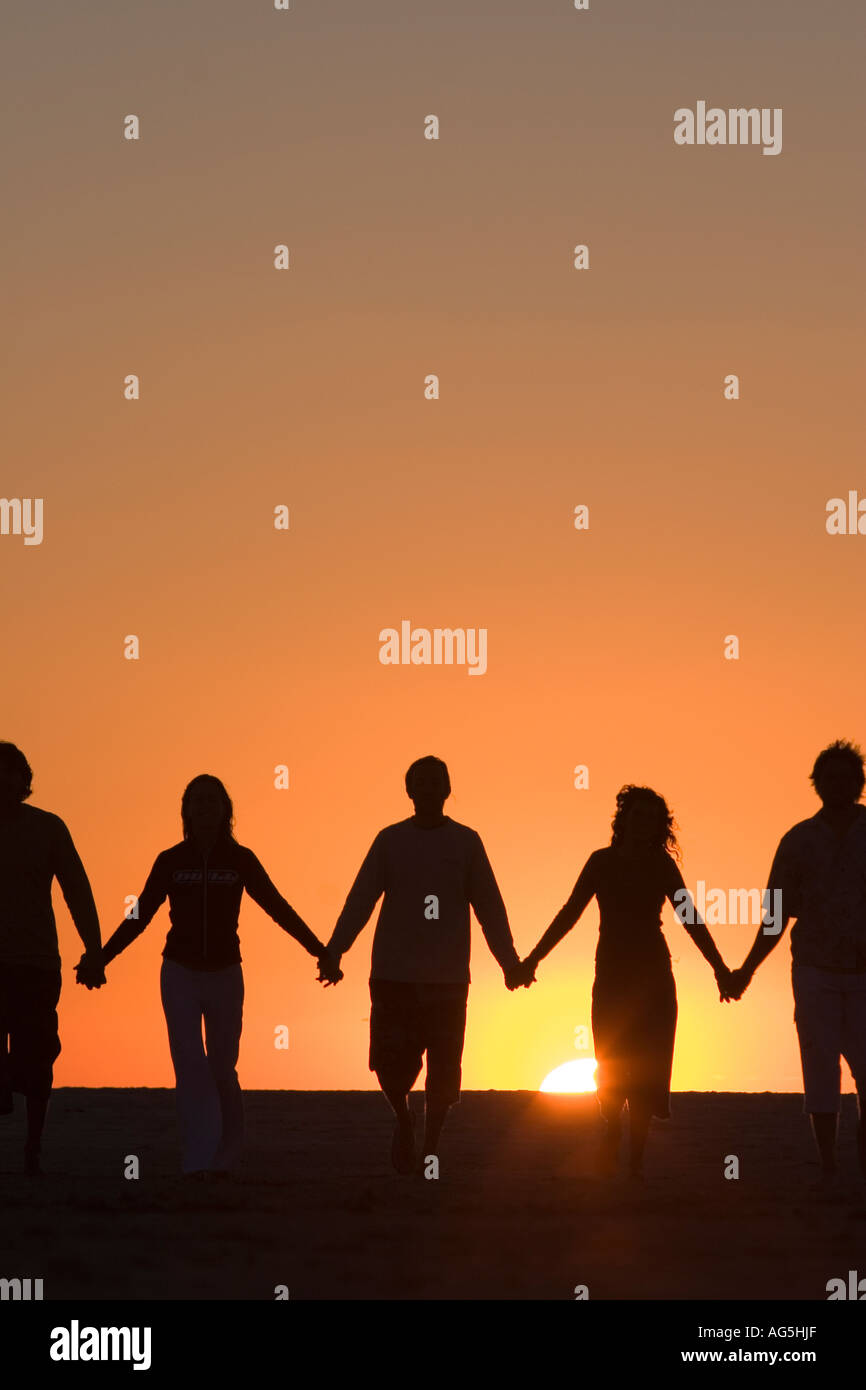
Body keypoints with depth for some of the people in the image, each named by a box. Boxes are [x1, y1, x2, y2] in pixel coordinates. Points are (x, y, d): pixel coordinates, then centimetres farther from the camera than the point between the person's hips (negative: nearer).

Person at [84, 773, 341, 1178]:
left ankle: (226, 1155, 23)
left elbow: (279, 909, 2)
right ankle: (198, 1160, -11)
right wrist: (100, 958, 3)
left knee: (222, 1069, 4)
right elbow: (139, 917, 6)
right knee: (190, 1066, -9)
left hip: (225, 976, 0)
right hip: (180, 976, 0)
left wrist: (321, 953, -2)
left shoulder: (241, 860, -1)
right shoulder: (170, 861, 0)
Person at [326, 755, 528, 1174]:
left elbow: (490, 908, 6)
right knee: (390, 1060, -7)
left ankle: (430, 1146, 15)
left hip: (448, 980, 0)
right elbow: (359, 903, 5)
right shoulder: (390, 841, 6)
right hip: (393, 975, 0)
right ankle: (403, 1119, 22)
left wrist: (509, 961, -2)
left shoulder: (465, 842, 6)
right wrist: (332, 952, -4)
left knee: (443, 1069, -2)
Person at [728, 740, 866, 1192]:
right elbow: (777, 917, 10)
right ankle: (827, 1168, 4)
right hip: (816, 972, 1)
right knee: (820, 1069, -1)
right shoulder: (798, 841, 5)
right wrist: (746, 970, 7)